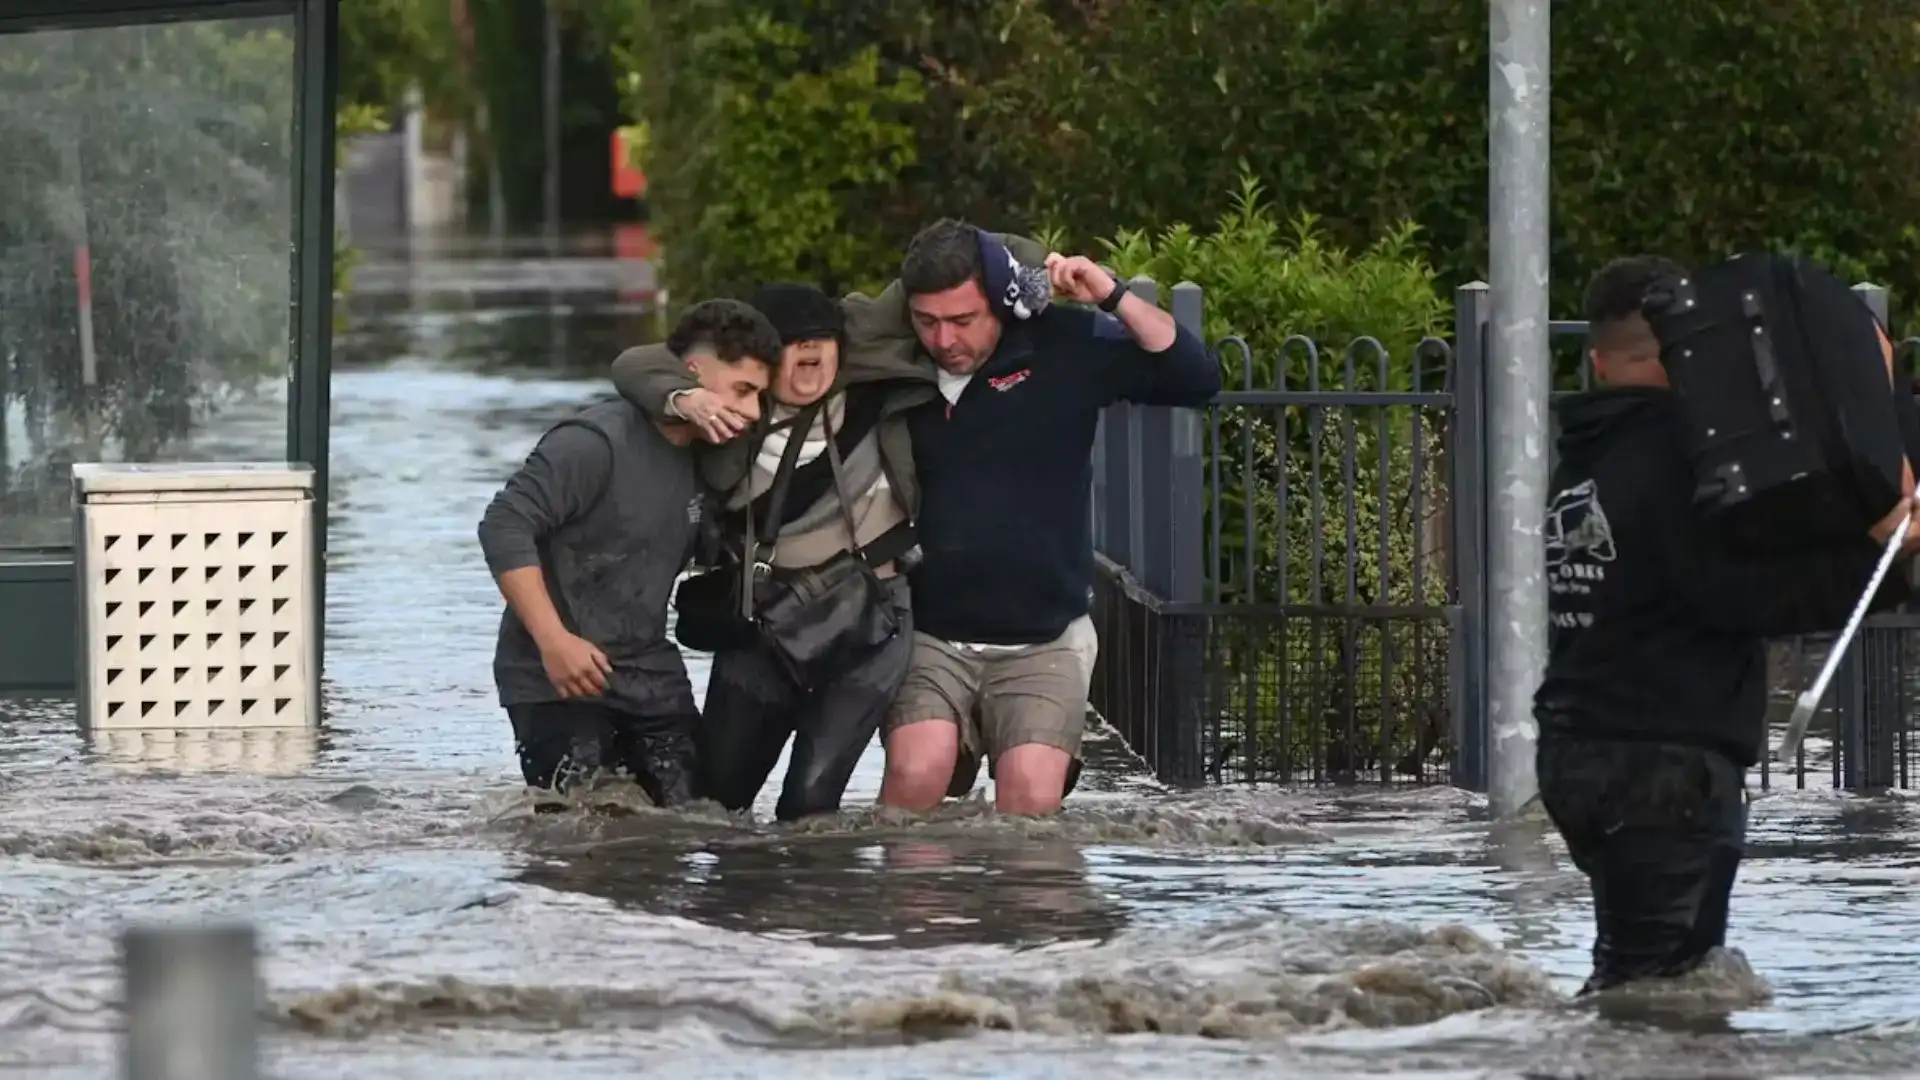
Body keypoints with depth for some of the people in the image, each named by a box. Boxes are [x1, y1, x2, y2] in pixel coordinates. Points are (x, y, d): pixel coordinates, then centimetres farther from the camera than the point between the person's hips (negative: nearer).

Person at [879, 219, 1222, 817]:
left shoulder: (1065, 347, -2)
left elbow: (1197, 379, -6)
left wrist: (1113, 298, -15)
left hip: (1043, 640, -1)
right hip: (930, 638, 1)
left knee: (1032, 799, -20)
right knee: (915, 775, -25)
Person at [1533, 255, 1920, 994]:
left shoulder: (1583, 461, 16)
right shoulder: (1672, 453, -12)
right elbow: (1735, 594, -20)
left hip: (1577, 757, 9)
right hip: (1667, 765, -9)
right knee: (1654, 973, -8)